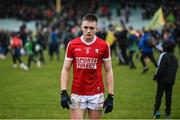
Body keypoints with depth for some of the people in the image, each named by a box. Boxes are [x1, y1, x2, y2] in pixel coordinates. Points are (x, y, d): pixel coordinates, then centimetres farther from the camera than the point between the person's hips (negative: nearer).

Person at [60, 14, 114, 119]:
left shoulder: (103, 46, -2)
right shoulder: (72, 45, 1)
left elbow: (108, 71, 3)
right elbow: (66, 69, 5)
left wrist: (110, 96, -2)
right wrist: (64, 92, -5)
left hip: (96, 94, 0)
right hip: (77, 95, 0)